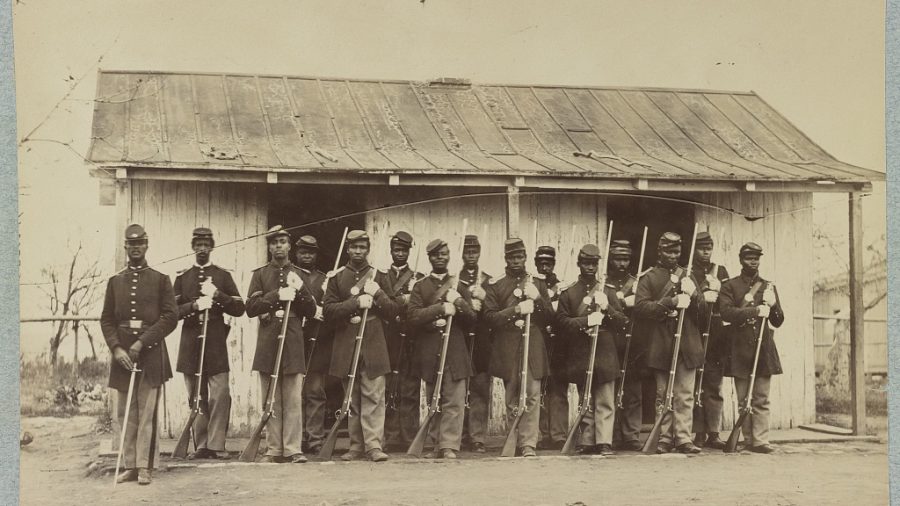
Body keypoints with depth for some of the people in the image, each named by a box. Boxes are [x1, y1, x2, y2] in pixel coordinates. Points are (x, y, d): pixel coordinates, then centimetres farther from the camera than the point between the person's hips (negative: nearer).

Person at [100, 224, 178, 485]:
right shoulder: (115, 282, 12)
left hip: (151, 353, -3)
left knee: (148, 412, -4)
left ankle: (145, 466, 1)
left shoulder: (161, 280, 4)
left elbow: (170, 317, -4)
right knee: (125, 413, 5)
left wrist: (142, 342, -13)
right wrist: (116, 348, -8)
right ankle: (130, 466, 12)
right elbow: (106, 319, 8)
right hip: (122, 354, 3)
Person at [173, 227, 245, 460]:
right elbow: (173, 311, 4)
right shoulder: (182, 277, 12)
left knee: (220, 395, -10)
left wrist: (217, 295, -11)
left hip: (216, 343, -1)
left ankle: (216, 445, -6)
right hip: (191, 344, 1)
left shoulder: (223, 275, 9)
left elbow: (239, 308, 4)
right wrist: (195, 305, -14)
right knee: (196, 398, 4)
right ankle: (200, 446, 11)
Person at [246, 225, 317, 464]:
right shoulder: (260, 274, 11)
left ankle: (293, 449, -2)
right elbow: (251, 308, 1)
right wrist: (276, 295, -13)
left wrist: (300, 289, -8)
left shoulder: (300, 274, 13)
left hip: (293, 343, 0)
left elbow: (311, 312, 10)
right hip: (268, 343, 0)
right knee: (270, 401, 3)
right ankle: (273, 450, 8)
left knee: (294, 400, -5)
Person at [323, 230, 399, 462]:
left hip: (373, 347, -1)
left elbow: (394, 310, 6)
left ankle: (374, 445, -9)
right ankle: (356, 446, 11)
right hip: (346, 347, 1)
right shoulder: (337, 278, 9)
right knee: (352, 399, 5)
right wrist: (356, 303, -15)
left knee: (373, 397, -8)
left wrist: (377, 295, -12)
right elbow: (329, 311, -1)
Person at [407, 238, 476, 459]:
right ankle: (437, 445, 14)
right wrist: (441, 309, -16)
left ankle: (449, 446, -7)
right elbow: (414, 316, -5)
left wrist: (459, 303, -12)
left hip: (455, 350, 0)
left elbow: (471, 318, 7)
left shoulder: (459, 284, 13)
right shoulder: (421, 286, 9)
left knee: (454, 401, -7)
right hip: (429, 351, 0)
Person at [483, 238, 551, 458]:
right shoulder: (495, 286, 7)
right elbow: (490, 317, -3)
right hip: (508, 351, -1)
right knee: (512, 399, 5)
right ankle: (515, 441, 15)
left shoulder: (536, 283, 14)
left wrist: (537, 298, -7)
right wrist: (516, 310, -16)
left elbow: (549, 317, 12)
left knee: (532, 396, -9)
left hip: (533, 347, 1)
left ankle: (528, 444, -9)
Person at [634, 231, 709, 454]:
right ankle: (665, 438, 7)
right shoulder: (649, 278, 6)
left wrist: (693, 295, -8)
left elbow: (703, 313, 13)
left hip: (686, 345, 2)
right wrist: (671, 302, -18)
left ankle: (683, 438, -2)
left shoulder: (687, 277, 17)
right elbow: (640, 307, -9)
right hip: (661, 347, -2)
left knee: (685, 395, -2)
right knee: (663, 395, 2)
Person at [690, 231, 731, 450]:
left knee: (715, 386, 4)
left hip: (715, 335, 3)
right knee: (696, 386, -2)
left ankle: (713, 433, 8)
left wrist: (716, 293, -4)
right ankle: (699, 434, 3)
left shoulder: (720, 271, 16)